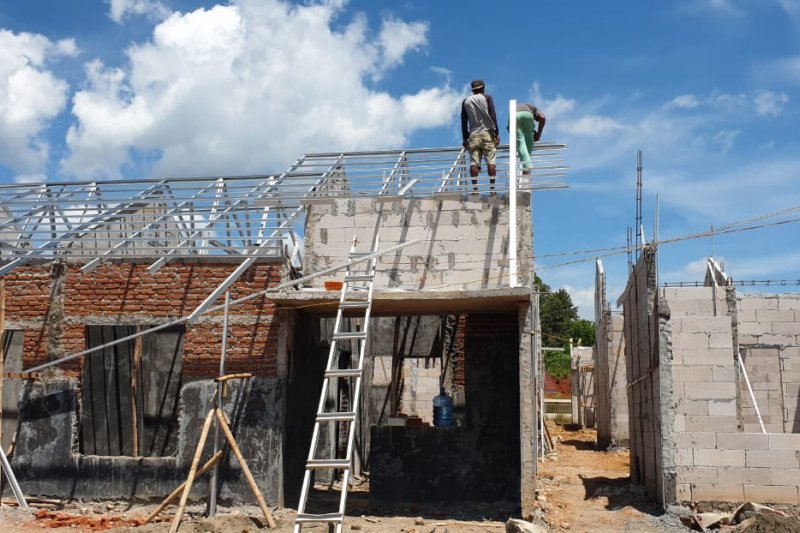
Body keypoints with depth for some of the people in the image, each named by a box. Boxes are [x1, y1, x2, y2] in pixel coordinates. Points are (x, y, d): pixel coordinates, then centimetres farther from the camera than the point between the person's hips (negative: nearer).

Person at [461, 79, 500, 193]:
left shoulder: (466, 101, 14)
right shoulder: (487, 98, 7)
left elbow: (464, 121, 12)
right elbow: (493, 116, -2)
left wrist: (465, 138, 14)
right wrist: (496, 133, -2)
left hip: (473, 135, 2)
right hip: (487, 133, -2)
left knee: (474, 162, -3)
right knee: (491, 161, -4)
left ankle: (475, 189, -10)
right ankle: (492, 189, -10)